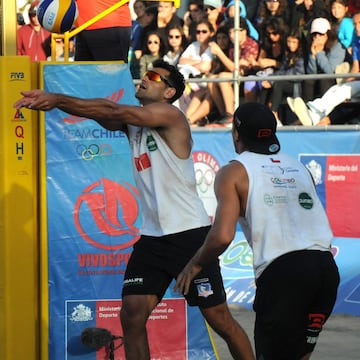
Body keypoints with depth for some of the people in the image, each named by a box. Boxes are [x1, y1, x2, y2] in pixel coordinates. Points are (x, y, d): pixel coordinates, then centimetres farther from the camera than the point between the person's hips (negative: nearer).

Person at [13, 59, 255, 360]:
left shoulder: (169, 115, -9)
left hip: (189, 235, -7)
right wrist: (52, 100, -22)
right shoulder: (133, 121, 12)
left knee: (220, 319, -2)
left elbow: (112, 111, -19)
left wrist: (58, 100, -20)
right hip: (152, 236, 7)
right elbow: (105, 114, -6)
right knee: (132, 313, -5)